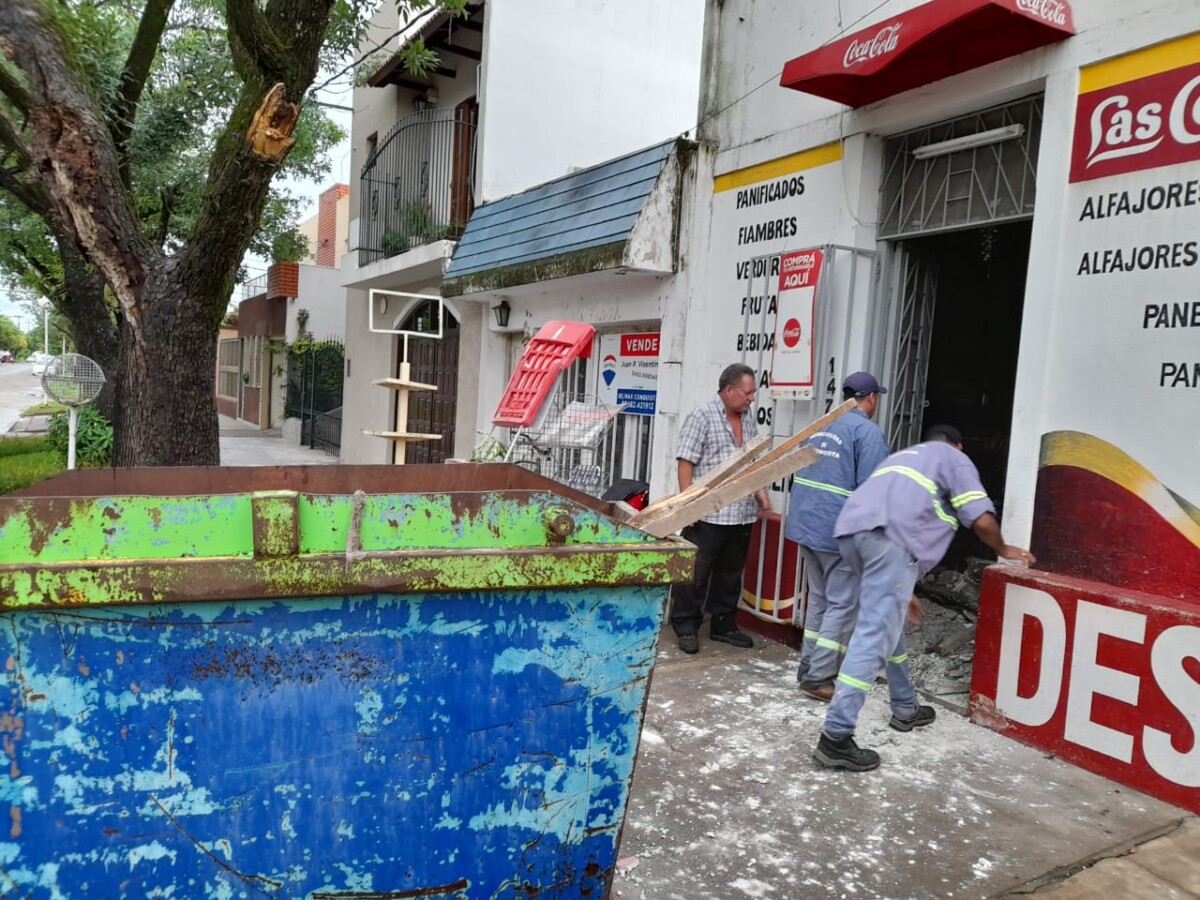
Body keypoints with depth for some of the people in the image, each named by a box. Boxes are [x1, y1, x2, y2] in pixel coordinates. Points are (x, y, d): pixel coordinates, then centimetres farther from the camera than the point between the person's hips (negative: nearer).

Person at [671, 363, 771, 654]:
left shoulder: (748, 419, 14)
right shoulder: (702, 416, -7)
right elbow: (685, 460, -11)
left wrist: (761, 493, 15)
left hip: (742, 514, 7)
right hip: (707, 513, -7)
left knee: (731, 574, 15)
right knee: (696, 573, 1)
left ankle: (723, 625, 28)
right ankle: (686, 628, 13)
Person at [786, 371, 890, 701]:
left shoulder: (820, 426, 14)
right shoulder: (868, 432, -10)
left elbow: (800, 472, 20)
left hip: (806, 523, 8)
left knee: (818, 598, 17)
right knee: (843, 604, 0)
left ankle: (809, 667, 22)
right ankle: (818, 678, -1)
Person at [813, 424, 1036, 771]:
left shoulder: (903, 456, 41)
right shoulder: (954, 459, 22)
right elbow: (982, 520, 9)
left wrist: (901, 591, 46)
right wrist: (1004, 550, 32)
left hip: (851, 526, 8)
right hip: (887, 534, -8)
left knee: (886, 621, 24)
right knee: (875, 634, -10)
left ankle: (905, 709, 38)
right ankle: (835, 737, -14)